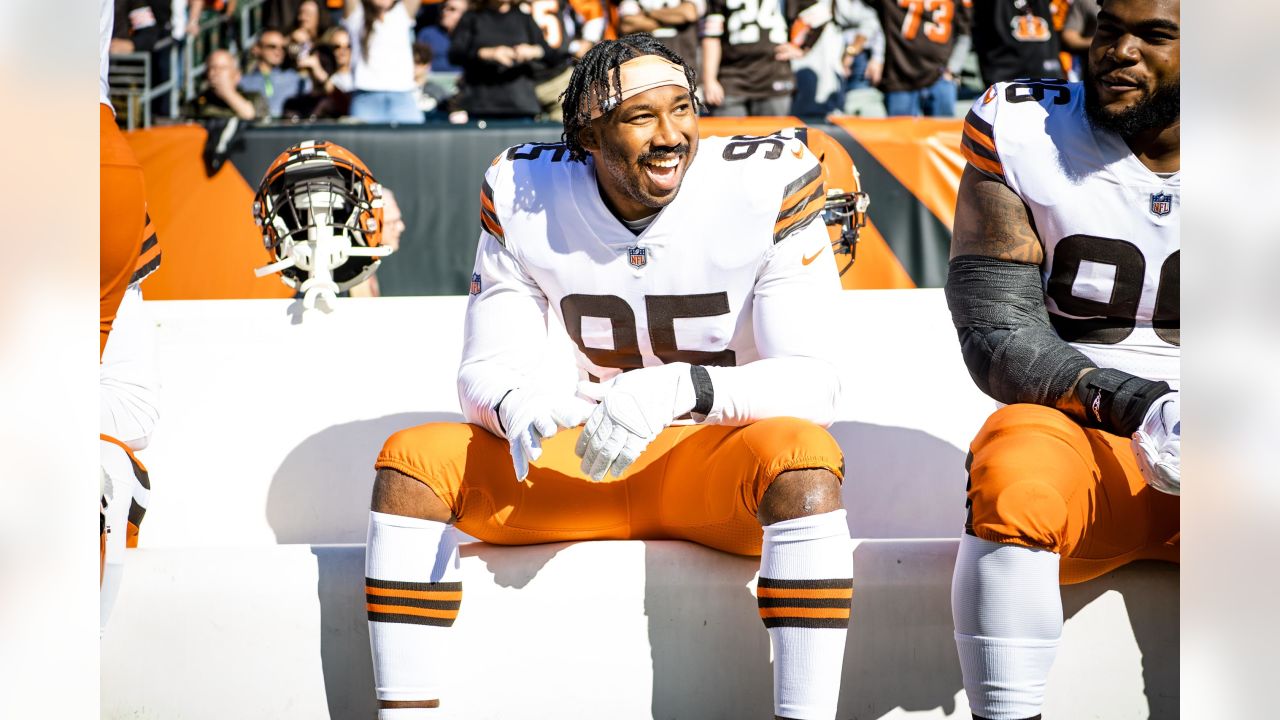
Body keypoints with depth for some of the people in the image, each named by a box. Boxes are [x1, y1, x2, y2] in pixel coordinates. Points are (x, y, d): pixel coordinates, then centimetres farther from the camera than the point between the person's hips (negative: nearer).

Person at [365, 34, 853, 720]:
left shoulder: (769, 184, -18)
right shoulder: (524, 195, -7)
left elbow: (813, 383, -21)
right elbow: (484, 370, -5)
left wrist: (681, 389, -39)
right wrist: (516, 406, -30)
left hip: (727, 464, -3)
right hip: (594, 462, 4)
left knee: (802, 456, -37)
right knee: (412, 458, -16)